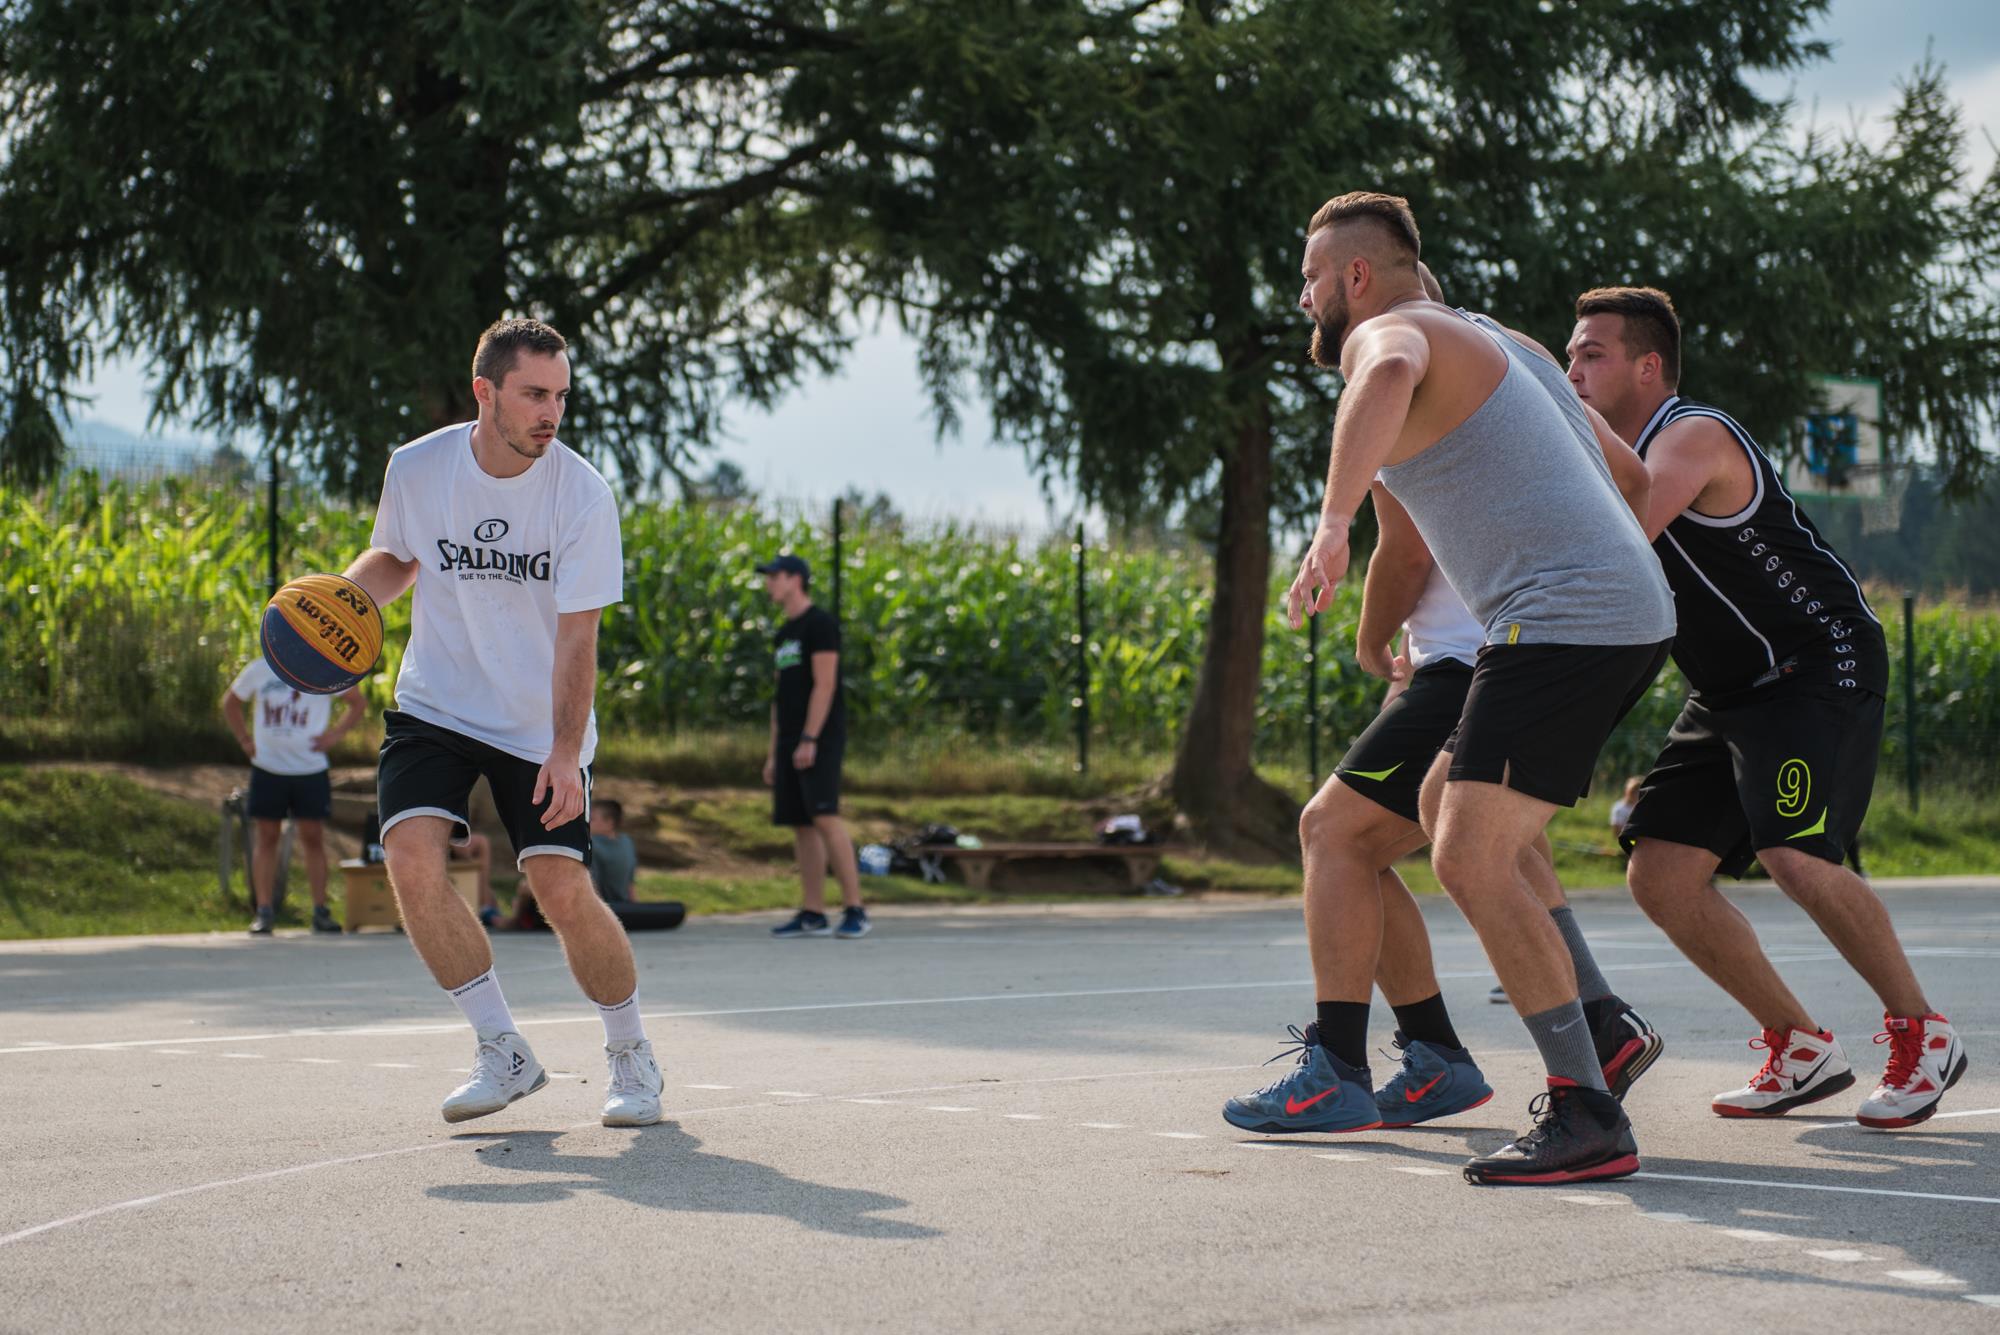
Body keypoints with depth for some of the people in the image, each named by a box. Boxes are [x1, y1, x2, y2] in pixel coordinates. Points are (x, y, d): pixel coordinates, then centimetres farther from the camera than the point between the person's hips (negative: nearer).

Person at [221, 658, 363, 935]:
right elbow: (230, 702, 19)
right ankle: (263, 911, 5)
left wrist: (335, 734, -4)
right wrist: (245, 739, 8)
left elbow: (356, 702, 9)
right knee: (267, 837, 2)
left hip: (311, 769, -1)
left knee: (313, 838, -1)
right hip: (267, 768, 1)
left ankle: (320, 912, 4)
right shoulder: (258, 670, 2)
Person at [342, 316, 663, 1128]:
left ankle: (632, 1057, 14)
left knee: (563, 889, -12)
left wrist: (565, 753, -27)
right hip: (435, 705, 2)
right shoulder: (416, 469, -8)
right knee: (411, 856, -20)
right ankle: (503, 1053, -6)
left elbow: (576, 636, -16)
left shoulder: (582, 494, -16)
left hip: (540, 727, -2)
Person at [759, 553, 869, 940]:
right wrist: (773, 754, 18)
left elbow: (824, 684, -15)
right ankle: (813, 914, 6)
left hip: (819, 738, -9)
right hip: (790, 741, 9)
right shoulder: (784, 633, 20)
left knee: (824, 817, -18)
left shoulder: (820, 624, -6)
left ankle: (854, 910, -19)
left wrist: (809, 739, -21)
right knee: (801, 825, 5)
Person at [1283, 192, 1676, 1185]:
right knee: (1449, 808, 23)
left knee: (1471, 861, -14)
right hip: (1631, 610, 10)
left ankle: (1587, 1117, -19)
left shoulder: (1386, 333, -2)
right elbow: (1629, 477, 32)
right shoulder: (1496, 344, 26)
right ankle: (1598, 1026, 21)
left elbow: (1389, 377, -31)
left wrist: (1334, 523, -40)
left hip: (1564, 620, -10)